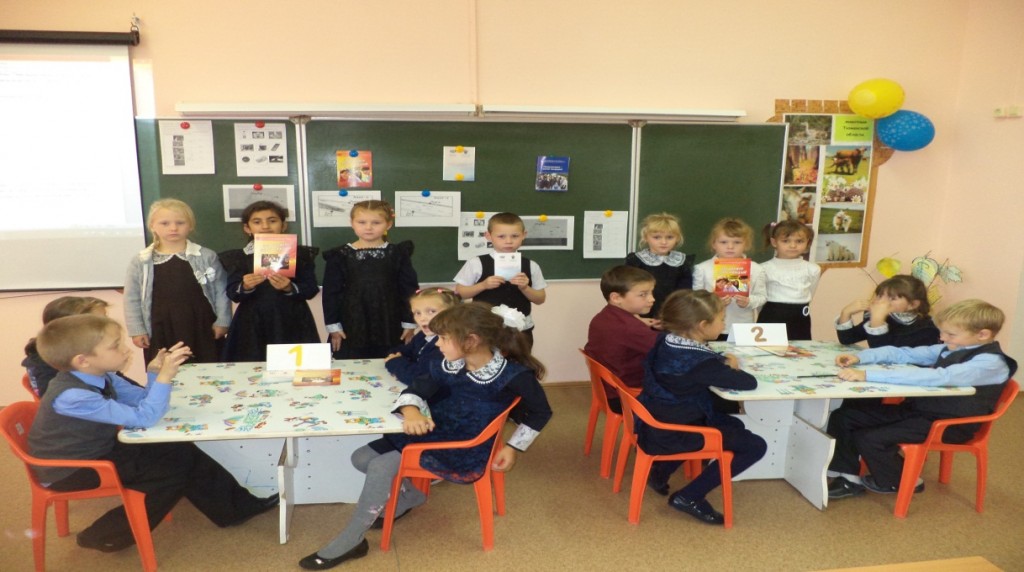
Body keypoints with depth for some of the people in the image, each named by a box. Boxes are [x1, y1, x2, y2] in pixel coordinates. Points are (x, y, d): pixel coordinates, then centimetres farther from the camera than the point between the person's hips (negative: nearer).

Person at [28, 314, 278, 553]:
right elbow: (143, 417, -33)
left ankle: (236, 505, 8)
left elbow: (143, 400, 4)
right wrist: (164, 376, -35)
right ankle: (104, 536, 5)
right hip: (72, 470, -8)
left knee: (181, 452, -3)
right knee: (171, 470, -12)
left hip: (102, 450, 8)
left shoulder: (101, 376, -6)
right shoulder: (72, 396, -34)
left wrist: (155, 372, -14)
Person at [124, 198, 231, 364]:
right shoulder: (140, 262, 0)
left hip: (202, 327, 0)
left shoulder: (207, 257, -3)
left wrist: (222, 321, -3)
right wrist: (137, 330, 1)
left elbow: (221, 291, 0)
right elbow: (132, 299, 5)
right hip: (161, 331, 1)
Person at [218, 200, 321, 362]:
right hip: (253, 325, 1)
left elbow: (311, 289, -2)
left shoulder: (300, 254, 3)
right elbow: (232, 294, 1)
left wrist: (290, 288, -20)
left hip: (292, 324, 0)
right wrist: (245, 287, -20)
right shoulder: (237, 257, 6)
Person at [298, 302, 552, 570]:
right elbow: (417, 390, -2)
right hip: (432, 434, 7)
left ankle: (350, 541, -4)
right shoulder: (449, 366, -4)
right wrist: (411, 411, -25)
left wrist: (513, 447, -6)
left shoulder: (513, 375, -20)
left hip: (463, 452, -7)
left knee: (381, 466, -21)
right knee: (362, 457, 4)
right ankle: (410, 496, 27)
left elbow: (541, 412, -5)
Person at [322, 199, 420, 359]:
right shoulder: (340, 256, 0)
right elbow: (331, 292, 2)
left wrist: (409, 323, 0)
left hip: (390, 328, 0)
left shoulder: (398, 253, 0)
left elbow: (409, 290, 2)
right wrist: (333, 326, -1)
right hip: (351, 327, 0)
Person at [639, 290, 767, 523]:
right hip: (672, 434, -9)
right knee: (755, 446, -3)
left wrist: (724, 361, 3)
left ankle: (661, 471, 27)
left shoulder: (666, 342, -1)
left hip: (657, 423, 9)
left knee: (734, 425, 27)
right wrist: (730, 368, 3)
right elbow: (749, 382, -18)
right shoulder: (700, 363, -25)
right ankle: (689, 497, -2)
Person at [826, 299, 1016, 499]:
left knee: (869, 438, -22)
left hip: (949, 425, -9)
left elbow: (934, 378, -36)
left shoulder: (990, 363, -22)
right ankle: (849, 477, 9)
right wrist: (860, 357, -9)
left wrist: (868, 375, -42)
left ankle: (898, 483, 7)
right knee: (842, 417, -2)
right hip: (917, 409, 9)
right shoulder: (953, 348, 5)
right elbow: (904, 353, 11)